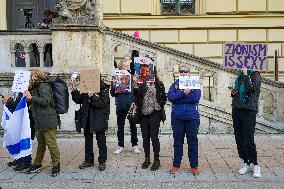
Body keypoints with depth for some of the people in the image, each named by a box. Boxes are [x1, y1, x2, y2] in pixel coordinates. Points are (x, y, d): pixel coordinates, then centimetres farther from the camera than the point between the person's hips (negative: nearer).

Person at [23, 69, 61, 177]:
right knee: (41, 143, 17)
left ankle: (56, 165, 4)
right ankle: (37, 165, 26)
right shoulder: (36, 87, 20)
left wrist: (31, 97, -15)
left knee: (51, 143, -6)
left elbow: (46, 101, -20)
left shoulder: (43, 86, -8)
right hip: (40, 121, 10)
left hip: (47, 120, -10)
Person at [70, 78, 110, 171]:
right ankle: (89, 160, 29)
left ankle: (102, 162, 15)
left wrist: (93, 97, -30)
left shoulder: (104, 89, -8)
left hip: (99, 119, -5)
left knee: (101, 141, 4)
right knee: (88, 141, 15)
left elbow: (102, 102, -18)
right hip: (87, 119, 6)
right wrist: (74, 92, -5)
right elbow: (79, 100, 10)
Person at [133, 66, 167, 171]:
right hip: (143, 114, 3)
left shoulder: (159, 84, 1)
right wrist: (136, 86, -15)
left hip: (154, 114, -3)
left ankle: (156, 160, 12)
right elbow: (136, 96, -3)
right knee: (145, 137, 11)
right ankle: (147, 159, 24)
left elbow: (164, 98, 7)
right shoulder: (141, 84, 5)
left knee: (154, 137, -1)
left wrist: (159, 106, -4)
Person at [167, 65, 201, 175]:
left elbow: (196, 98, -10)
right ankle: (176, 164, 18)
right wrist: (183, 93, -20)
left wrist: (179, 97, -12)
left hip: (192, 117, -1)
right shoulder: (175, 84, 9)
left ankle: (194, 166, 13)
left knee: (193, 141, 4)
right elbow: (170, 97, -7)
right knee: (177, 141, 8)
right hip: (177, 117, 1)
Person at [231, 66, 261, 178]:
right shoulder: (239, 76, 15)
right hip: (236, 110, 6)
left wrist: (245, 74, -16)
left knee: (248, 140, -8)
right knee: (239, 139, 6)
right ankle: (246, 163, 19)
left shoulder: (255, 75, -4)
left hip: (249, 111, -6)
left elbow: (250, 89, -21)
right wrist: (233, 93, 5)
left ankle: (256, 165, 7)